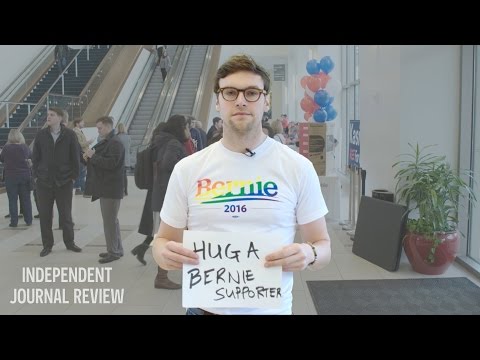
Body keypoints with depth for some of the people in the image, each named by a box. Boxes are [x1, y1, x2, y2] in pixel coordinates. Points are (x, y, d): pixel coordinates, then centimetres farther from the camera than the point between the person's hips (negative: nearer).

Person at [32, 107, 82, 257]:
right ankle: (47, 245, 20)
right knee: (45, 215, 7)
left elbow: (76, 157, -1)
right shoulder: (41, 134, 2)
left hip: (64, 181, -2)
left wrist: (74, 176, -4)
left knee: (66, 214, 8)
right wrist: (37, 175, 1)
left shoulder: (69, 135, -4)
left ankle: (69, 242, 24)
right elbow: (35, 157, 7)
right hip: (44, 182, 2)